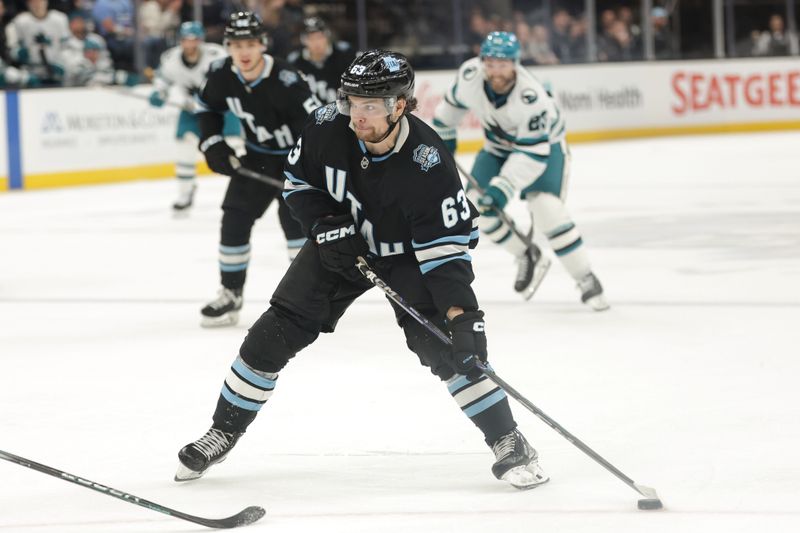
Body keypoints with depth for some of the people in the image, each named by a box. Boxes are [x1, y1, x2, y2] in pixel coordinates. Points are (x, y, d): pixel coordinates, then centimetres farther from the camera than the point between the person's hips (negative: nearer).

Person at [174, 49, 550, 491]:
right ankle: (223, 432, 16)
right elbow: (298, 178, -2)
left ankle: (508, 443, -9)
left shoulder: (428, 162, -33)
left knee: (448, 344, -20)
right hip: (339, 244, 4)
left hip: (407, 253, -4)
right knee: (274, 333, 0)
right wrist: (324, 226, -17)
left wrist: (459, 311, -42)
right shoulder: (328, 127, -23)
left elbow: (447, 243, -31)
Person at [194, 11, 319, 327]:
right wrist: (213, 145, -3)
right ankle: (230, 295, 17)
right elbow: (207, 107, 8)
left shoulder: (285, 81, -32)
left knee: (294, 216, -18)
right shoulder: (221, 75, -15)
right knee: (234, 219, 4)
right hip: (257, 156, 6)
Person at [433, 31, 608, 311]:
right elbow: (455, 101, 1)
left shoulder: (531, 97, -38)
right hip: (498, 145, 6)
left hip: (543, 144, -6)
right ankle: (527, 257, 16)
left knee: (546, 208, -24)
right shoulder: (470, 74, -24)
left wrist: (503, 188, -43)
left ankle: (587, 281, -13)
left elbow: (532, 153, -36)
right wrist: (443, 134, 14)